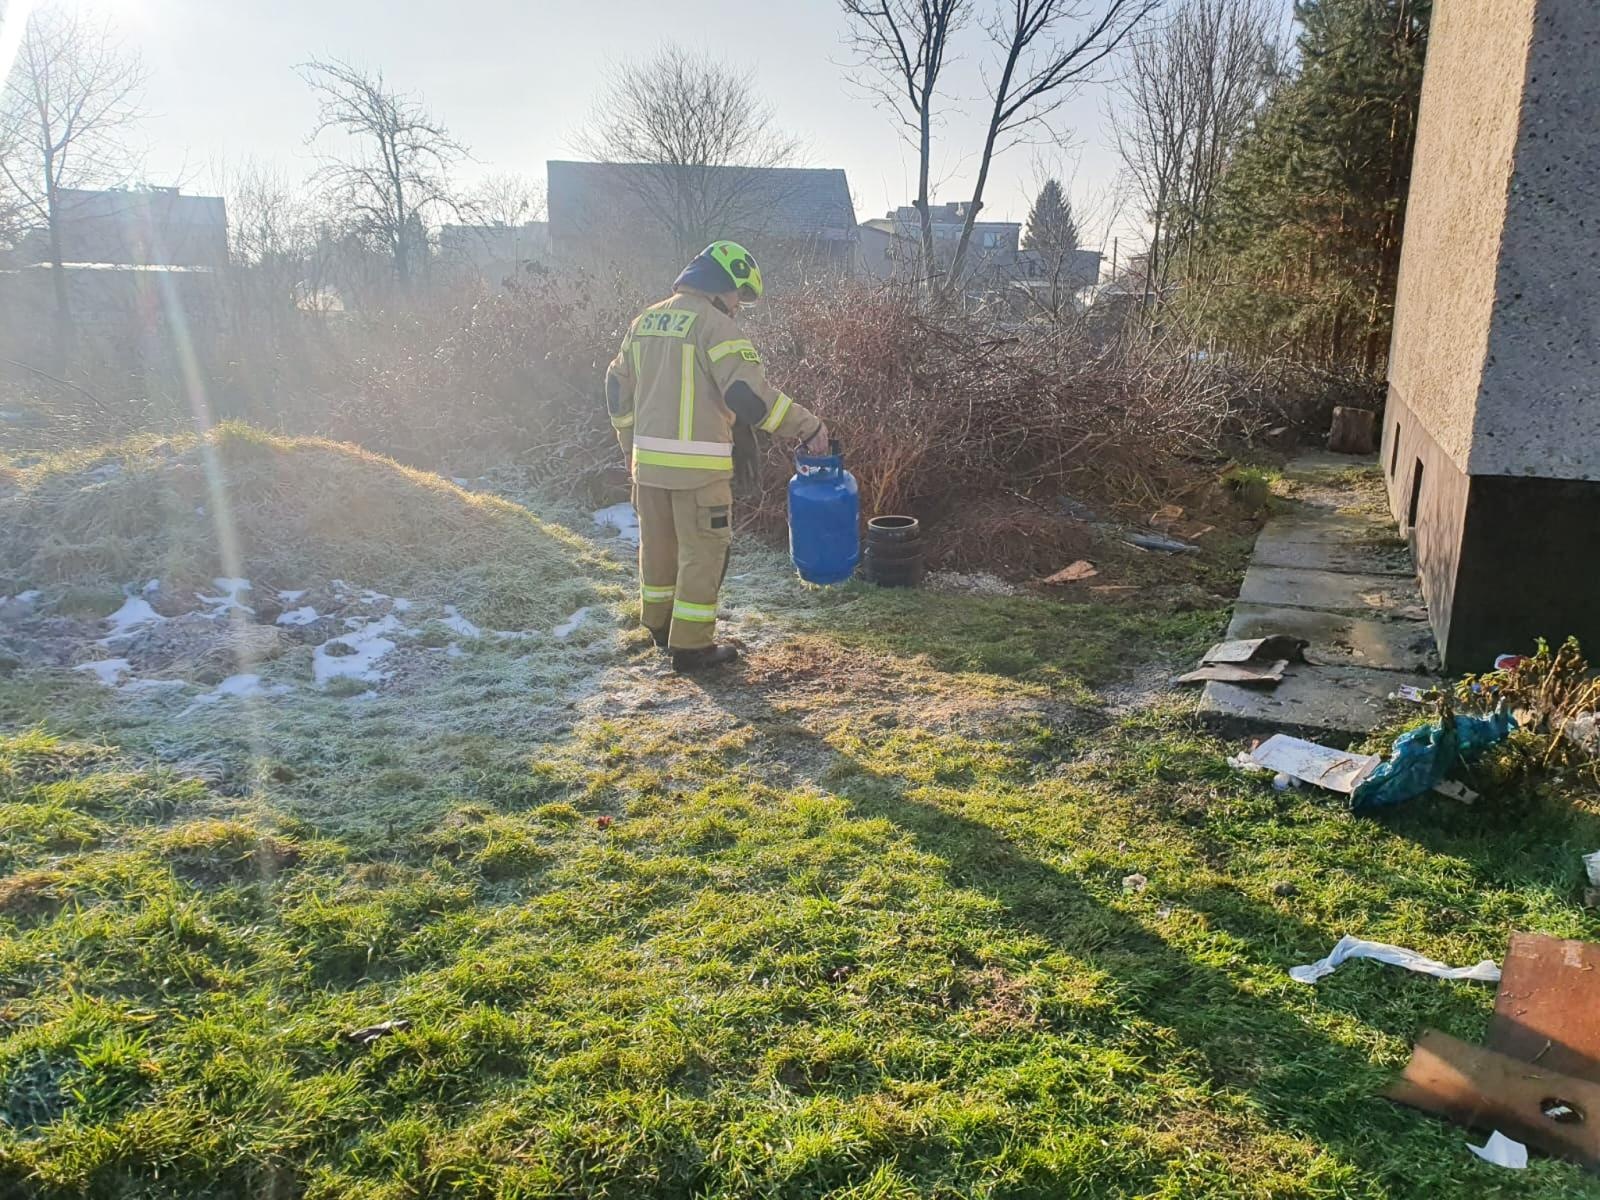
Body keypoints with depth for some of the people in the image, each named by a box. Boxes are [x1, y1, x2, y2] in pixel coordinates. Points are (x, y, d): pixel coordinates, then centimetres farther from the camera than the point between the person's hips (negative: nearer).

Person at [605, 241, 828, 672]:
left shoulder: (646, 320, 13)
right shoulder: (714, 323, -12)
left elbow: (618, 386, 20)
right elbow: (748, 392, -22)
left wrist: (631, 444, 28)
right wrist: (807, 426, -15)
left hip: (648, 461, 8)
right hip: (698, 466, -7)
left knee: (658, 544, 21)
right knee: (702, 553, 3)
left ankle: (659, 624, 37)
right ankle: (691, 646, 8)